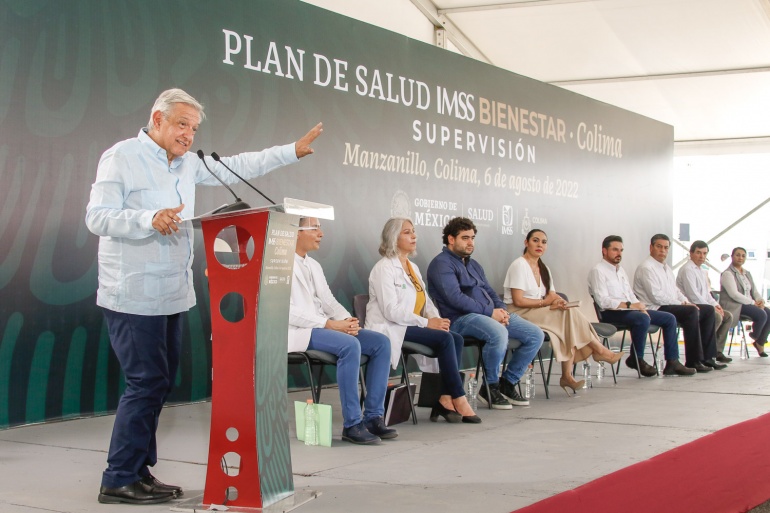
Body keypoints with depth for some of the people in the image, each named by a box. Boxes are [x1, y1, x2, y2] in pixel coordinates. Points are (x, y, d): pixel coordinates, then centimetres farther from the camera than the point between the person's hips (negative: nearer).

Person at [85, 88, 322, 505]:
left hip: (172, 295, 8)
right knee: (146, 382, -10)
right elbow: (97, 217, -14)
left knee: (160, 384, 9)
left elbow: (237, 167, 21)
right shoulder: (121, 158, -7)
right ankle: (119, 479, -1)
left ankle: (139, 470, 17)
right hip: (134, 295, -8)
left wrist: (292, 151, 19)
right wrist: (149, 219, -28)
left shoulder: (188, 164, 15)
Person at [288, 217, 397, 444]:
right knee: (350, 345, -33)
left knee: (381, 342, -7)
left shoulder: (314, 265, 18)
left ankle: (374, 416, -6)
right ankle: (352, 424, -25)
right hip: (297, 332, -9)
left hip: (321, 327, 9)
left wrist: (348, 320, -6)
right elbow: (288, 311, -18)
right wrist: (330, 324, -22)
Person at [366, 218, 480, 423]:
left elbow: (426, 301, 14)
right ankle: (459, 400, -18)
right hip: (390, 329, -8)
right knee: (445, 339, -24)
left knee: (456, 338, -15)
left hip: (409, 326, 8)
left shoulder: (413, 267, 19)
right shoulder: (384, 268, -8)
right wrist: (426, 322, -19)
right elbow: (391, 310, -18)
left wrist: (437, 319, -8)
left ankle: (445, 399, -18)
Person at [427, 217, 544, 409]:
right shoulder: (441, 264, -4)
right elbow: (455, 298, -16)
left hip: (492, 315, 9)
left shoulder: (473, 264, 25)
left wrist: (501, 310, -1)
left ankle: (508, 382, 7)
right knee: (499, 333, -37)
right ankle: (490, 387, -16)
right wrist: (490, 312, -17)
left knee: (536, 335, -3)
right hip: (460, 319, -9)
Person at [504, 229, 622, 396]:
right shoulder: (519, 265, -8)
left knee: (568, 313, -20)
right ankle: (599, 350, -8)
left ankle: (567, 376, -25)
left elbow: (552, 296, 10)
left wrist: (557, 302, -14)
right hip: (519, 314, -8)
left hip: (539, 313, 8)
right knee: (570, 314, -22)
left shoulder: (544, 269, 17)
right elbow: (518, 301, -16)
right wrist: (545, 302, -10)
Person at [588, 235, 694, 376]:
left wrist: (640, 307, 0)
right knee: (643, 319, -37)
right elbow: (603, 301, -18)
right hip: (611, 314, -10)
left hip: (628, 310, 10)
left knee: (669, 318, 2)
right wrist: (629, 305, -23)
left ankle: (672, 363, 0)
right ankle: (636, 359, -20)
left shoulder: (621, 270, 22)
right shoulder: (598, 271, -7)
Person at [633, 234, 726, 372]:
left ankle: (707, 357, 0)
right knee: (691, 312, -30)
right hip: (655, 309, -10)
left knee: (708, 310, 5)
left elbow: (675, 290, 23)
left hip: (672, 306, 10)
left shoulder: (666, 268, 22)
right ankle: (693, 361, -27)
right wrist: (681, 304, -15)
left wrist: (687, 302, 3)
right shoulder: (646, 268, -11)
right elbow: (656, 296, -19)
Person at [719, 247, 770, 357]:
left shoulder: (747, 273, 19)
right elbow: (734, 294, -17)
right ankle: (755, 336, 2)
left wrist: (760, 300, -7)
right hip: (734, 306, -8)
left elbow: (754, 290, 15)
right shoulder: (728, 274, -7)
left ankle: (760, 343, -3)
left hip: (748, 304, 8)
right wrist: (753, 302, -17)